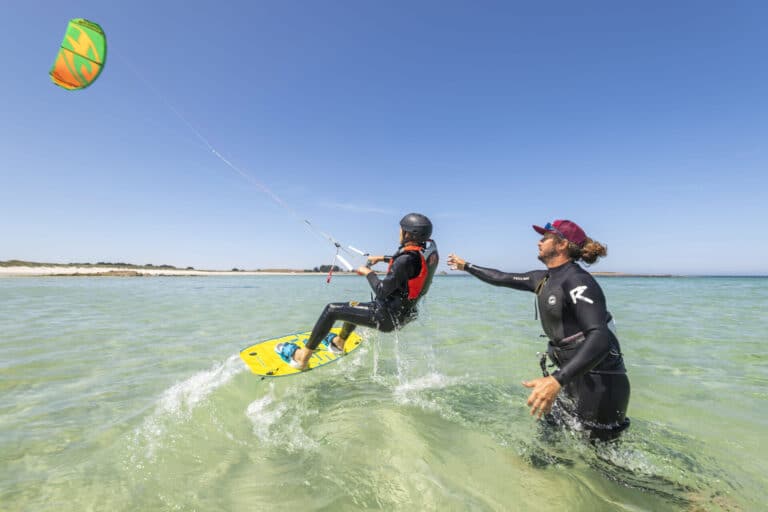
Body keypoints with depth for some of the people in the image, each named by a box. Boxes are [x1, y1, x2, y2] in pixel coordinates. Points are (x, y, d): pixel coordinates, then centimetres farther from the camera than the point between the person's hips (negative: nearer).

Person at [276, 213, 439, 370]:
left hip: (387, 317, -9)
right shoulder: (429, 247, -2)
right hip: (402, 314, 9)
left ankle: (302, 357, 12)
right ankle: (339, 343, 54)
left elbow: (381, 292, -26)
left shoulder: (407, 260, -28)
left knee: (331, 310, -1)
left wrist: (368, 273, -10)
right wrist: (382, 258, 21)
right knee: (353, 306, 31)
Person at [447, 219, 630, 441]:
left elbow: (600, 337, -34)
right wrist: (466, 266, 23)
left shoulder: (577, 281, -22)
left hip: (599, 383, -8)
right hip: (574, 376, 8)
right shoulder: (543, 279, 4)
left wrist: (557, 380, -44)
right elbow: (502, 278, 15)